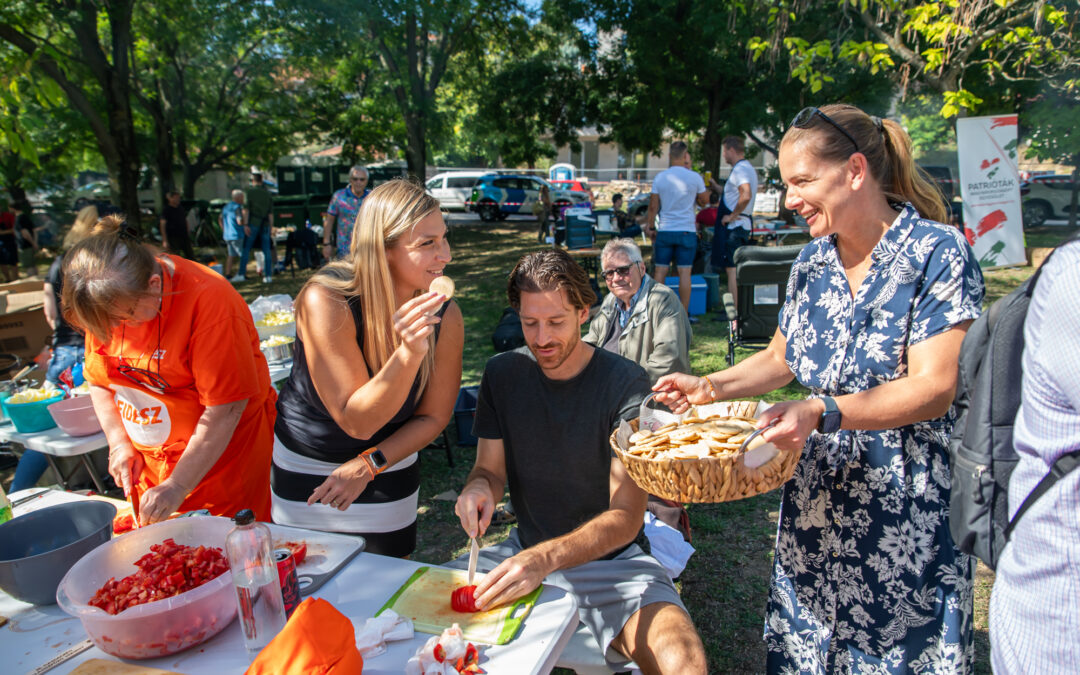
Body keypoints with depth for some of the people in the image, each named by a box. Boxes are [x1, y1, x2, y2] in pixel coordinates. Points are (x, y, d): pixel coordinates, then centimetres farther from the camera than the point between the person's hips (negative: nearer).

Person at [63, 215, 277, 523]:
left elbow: (224, 411, -23)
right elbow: (99, 381, 12)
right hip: (147, 464, 6)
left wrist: (177, 486, -19)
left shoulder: (209, 300, -24)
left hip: (217, 457, -5)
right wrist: (119, 442, -1)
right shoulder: (106, 302, -3)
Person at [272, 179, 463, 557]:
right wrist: (409, 353, -41)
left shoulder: (444, 316, -18)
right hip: (304, 467, -2)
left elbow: (433, 416, -6)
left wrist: (369, 464, -14)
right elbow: (357, 420, -29)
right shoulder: (325, 300, -28)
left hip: (388, 464, 2)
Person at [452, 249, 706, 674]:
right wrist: (479, 486, -21)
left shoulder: (624, 384, -15)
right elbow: (490, 467, 4)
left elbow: (625, 518, -20)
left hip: (609, 559, -3)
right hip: (525, 550, 4)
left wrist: (545, 558, -36)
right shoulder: (502, 373, -1)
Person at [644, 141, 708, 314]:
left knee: (660, 271, 6)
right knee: (684, 272, 1)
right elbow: (705, 201, 10)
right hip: (687, 230, -1)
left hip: (664, 230, 2)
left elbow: (653, 206, 1)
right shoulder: (694, 177, -4)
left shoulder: (660, 177, 0)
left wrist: (650, 226, 14)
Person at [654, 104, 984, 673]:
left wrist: (822, 411, -31)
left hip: (908, 507, -5)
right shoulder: (812, 262, 6)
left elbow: (933, 388, -19)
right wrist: (710, 387, 0)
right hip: (813, 502, 5)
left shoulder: (936, 252, -12)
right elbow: (780, 358, 16)